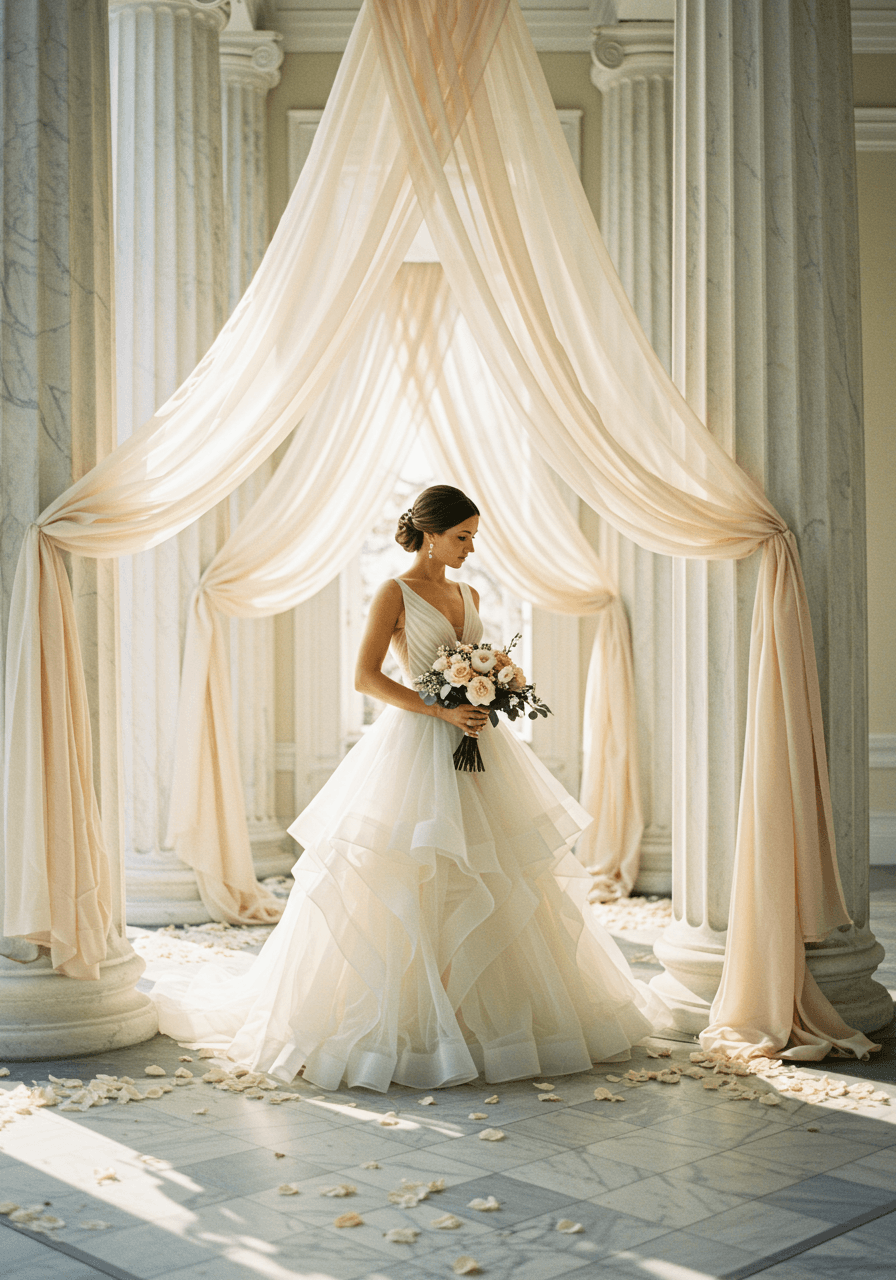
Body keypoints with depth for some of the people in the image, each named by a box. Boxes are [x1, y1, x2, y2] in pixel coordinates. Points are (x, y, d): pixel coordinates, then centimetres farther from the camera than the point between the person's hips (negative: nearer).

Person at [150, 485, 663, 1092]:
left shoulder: (469, 596, 16)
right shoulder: (395, 594, -4)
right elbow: (366, 676, -11)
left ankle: (494, 1014, 16)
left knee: (498, 883, 6)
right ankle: (407, 1024, 3)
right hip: (416, 746, -7)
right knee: (410, 890, -6)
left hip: (476, 745, 7)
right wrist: (441, 711, -19)